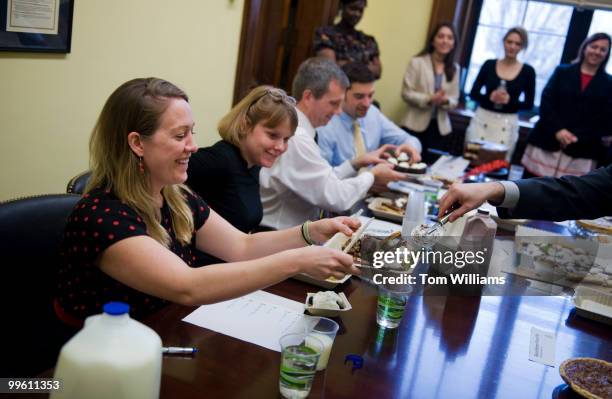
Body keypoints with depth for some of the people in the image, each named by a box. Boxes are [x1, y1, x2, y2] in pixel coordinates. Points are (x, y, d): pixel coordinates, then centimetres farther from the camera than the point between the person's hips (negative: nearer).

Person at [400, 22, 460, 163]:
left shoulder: (454, 69, 10)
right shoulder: (417, 62, -3)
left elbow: (454, 100, 10)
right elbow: (406, 93, -8)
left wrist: (446, 101, -13)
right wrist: (429, 99, -21)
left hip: (441, 128, 4)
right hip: (416, 126, -4)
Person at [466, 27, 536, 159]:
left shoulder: (528, 71, 1)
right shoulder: (489, 64, 2)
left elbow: (529, 104, 2)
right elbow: (473, 94, 3)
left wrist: (509, 100, -15)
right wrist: (490, 97, -16)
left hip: (507, 124, -1)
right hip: (482, 119, 1)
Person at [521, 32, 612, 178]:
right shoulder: (562, 72, 13)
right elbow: (545, 103, 3)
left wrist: (576, 137, -12)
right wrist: (557, 129, -13)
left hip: (581, 151, -1)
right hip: (547, 142, 1)